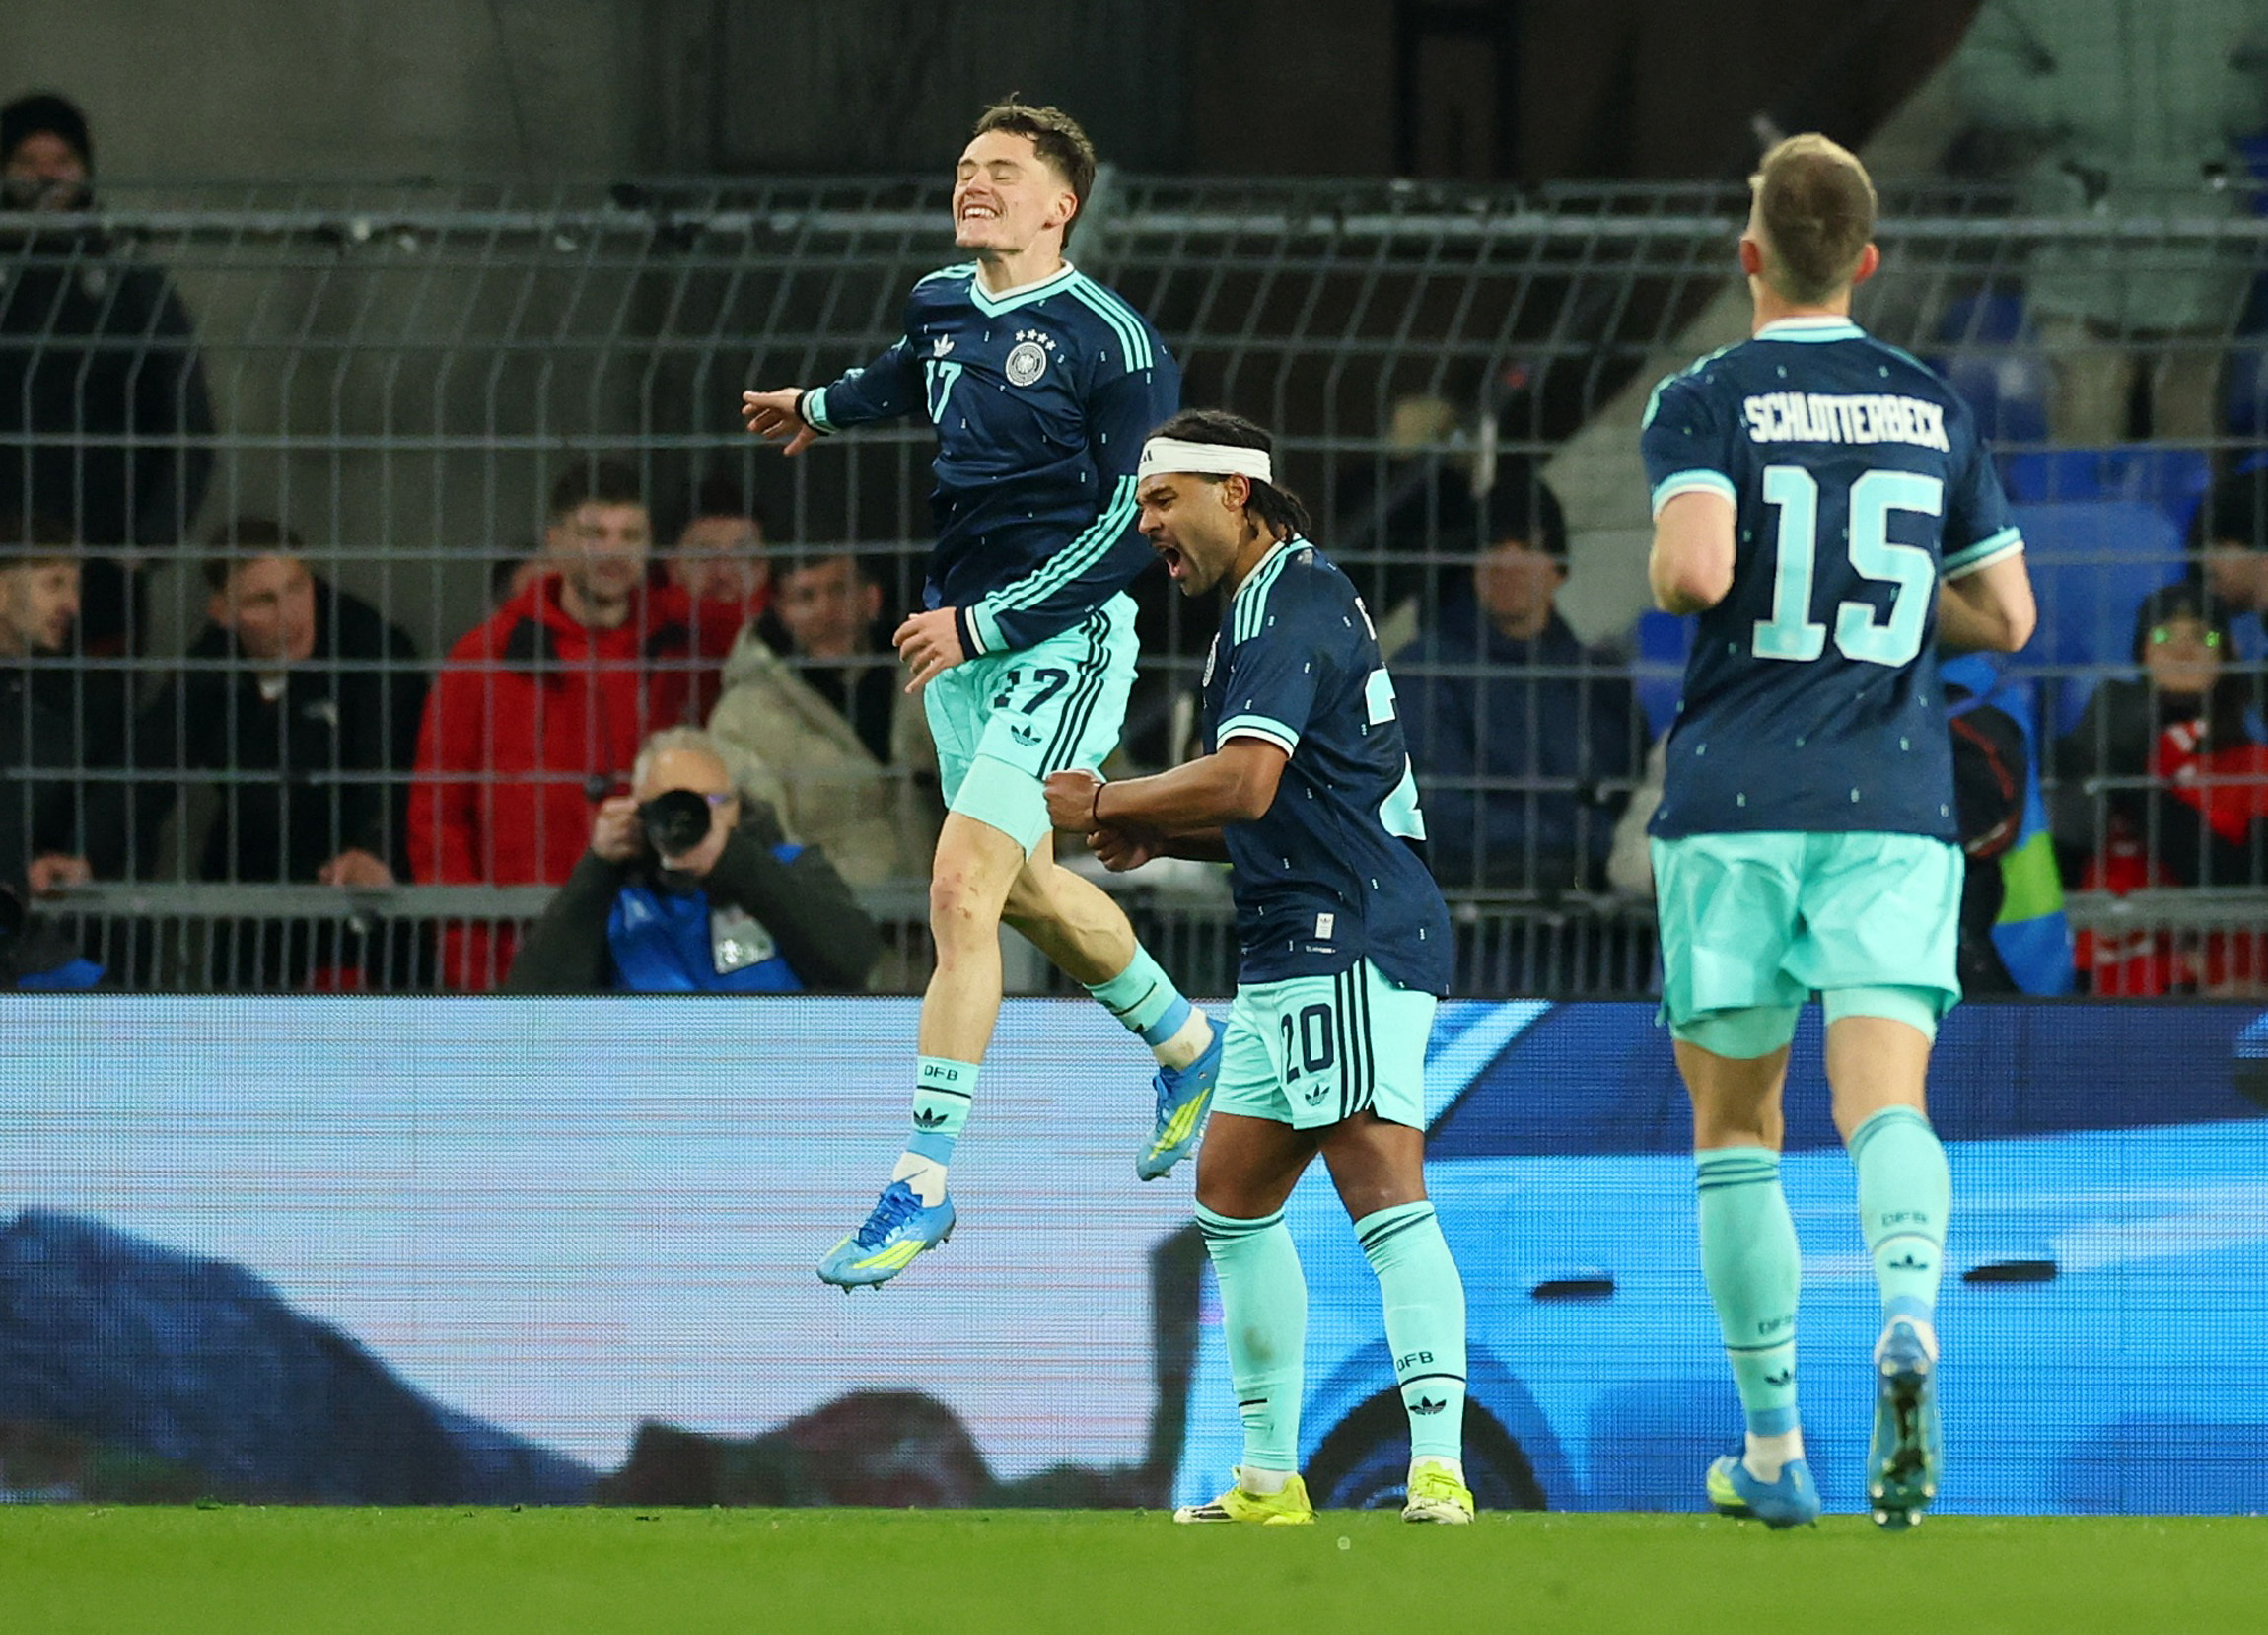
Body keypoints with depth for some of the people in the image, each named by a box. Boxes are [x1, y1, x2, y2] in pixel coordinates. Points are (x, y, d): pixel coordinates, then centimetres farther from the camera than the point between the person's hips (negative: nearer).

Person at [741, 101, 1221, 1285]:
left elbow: (1138, 521, -17)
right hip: (958, 634, 8)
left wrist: (984, 622, -19)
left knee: (962, 887, -17)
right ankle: (1185, 1045, 46)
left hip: (1063, 641, -8)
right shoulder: (942, 306, 6)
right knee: (1027, 889, 20)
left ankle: (923, 1179, -13)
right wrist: (825, 408, 50)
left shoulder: (1109, 341, -15)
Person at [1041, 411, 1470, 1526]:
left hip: (1353, 940, -11)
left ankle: (1439, 1467, -26)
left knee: (1383, 1191, -18)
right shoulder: (1274, 603, 22)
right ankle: (1269, 1477, 19)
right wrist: (1156, 838, 15)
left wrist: (1104, 802, -11)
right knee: (1232, 1193, 14)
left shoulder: (1292, 604, -11)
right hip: (1295, 954, 11)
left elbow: (1246, 781, -24)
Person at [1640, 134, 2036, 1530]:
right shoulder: (1933, 409, 10)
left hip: (1736, 802, -2)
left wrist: (1662, 579, 4)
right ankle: (1909, 1315, -41)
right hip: (1894, 804, 2)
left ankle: (1773, 1450, 13)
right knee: (1886, 1097, -9)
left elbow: (1696, 569, -18)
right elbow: (2007, 617, 14)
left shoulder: (1705, 404, -1)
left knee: (1735, 1122, 11)